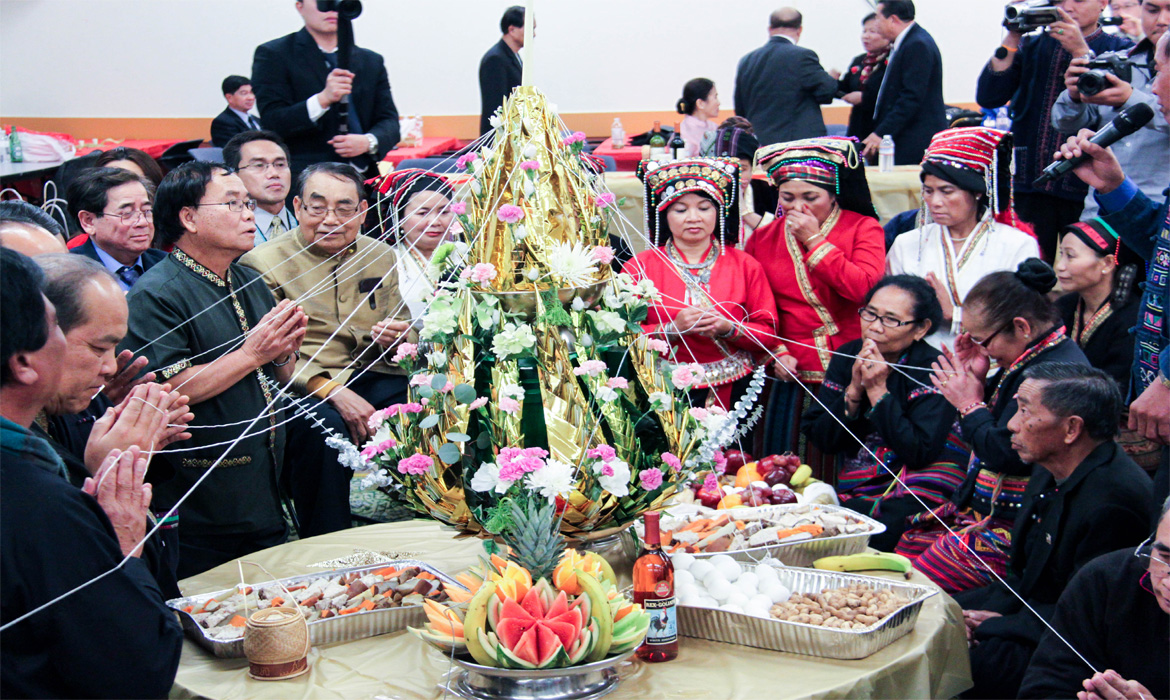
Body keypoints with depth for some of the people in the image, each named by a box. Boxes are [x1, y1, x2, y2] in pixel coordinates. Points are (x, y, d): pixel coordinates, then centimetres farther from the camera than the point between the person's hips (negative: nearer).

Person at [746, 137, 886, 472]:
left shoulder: (863, 228, 2)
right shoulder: (764, 238, 10)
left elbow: (865, 288, -16)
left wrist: (815, 240, -11)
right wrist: (775, 353, -4)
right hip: (795, 380, 2)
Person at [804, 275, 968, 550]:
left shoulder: (933, 370, -11)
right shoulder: (846, 356, 4)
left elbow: (921, 454, -20)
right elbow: (820, 438, 2)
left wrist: (878, 390, -19)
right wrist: (854, 390, -13)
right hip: (858, 486, 5)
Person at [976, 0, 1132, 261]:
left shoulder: (1120, 51, 4)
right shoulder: (1031, 46, 13)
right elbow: (988, 98, 0)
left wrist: (1080, 51, -17)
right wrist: (1012, 39, -6)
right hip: (1030, 185, 3)